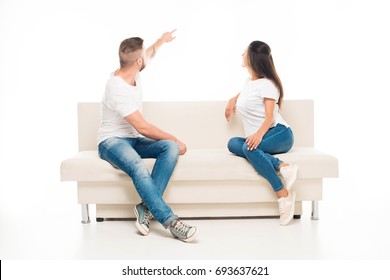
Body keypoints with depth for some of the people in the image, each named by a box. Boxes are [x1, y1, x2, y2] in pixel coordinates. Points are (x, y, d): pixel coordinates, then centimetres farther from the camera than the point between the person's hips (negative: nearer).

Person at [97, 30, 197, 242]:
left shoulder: (132, 73, 4)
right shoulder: (117, 87, -23)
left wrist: (161, 40, 46)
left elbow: (148, 54, 32)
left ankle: (147, 207, -28)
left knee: (170, 148, -23)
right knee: (137, 165, -42)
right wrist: (176, 139, -15)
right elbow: (143, 127, -23)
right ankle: (169, 221, -44)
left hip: (134, 140, 8)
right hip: (112, 142, -8)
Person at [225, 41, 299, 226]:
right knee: (233, 143, -26)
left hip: (279, 133, -7)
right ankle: (281, 166, -38)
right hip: (257, 138, 7)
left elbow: (269, 116, -13)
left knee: (250, 147, -38)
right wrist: (233, 100, 28)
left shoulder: (267, 84, -3)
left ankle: (283, 194, -40)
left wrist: (259, 134, -33)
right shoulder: (249, 82, 21)